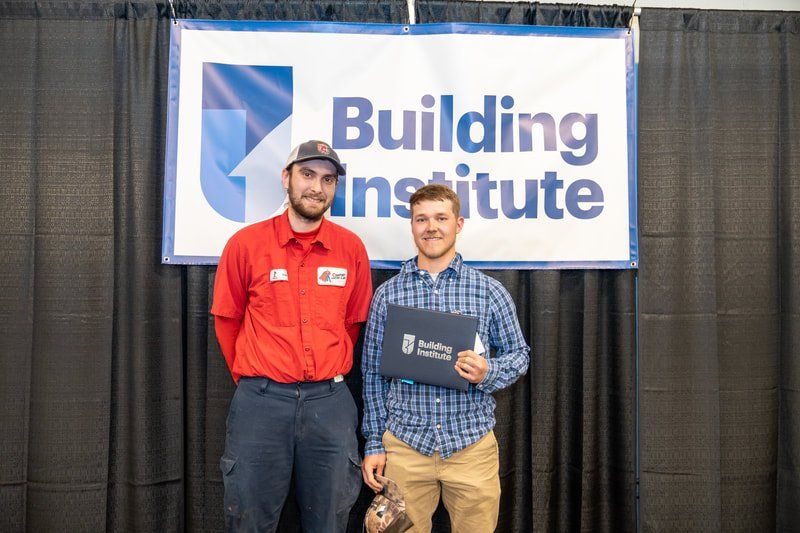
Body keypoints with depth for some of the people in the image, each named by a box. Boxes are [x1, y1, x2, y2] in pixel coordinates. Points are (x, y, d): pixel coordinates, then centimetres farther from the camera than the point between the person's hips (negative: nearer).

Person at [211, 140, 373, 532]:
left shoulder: (351, 248, 2)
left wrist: (326, 375, 12)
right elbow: (227, 321, 7)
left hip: (330, 401, 2)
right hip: (260, 400, -1)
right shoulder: (246, 243, -2)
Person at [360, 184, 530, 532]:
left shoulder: (489, 292, 2)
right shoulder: (388, 294, 3)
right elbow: (373, 373, 7)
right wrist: (374, 443, 4)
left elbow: (519, 354, 9)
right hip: (404, 444, 0)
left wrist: (488, 373, -13)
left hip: (472, 443, 0)